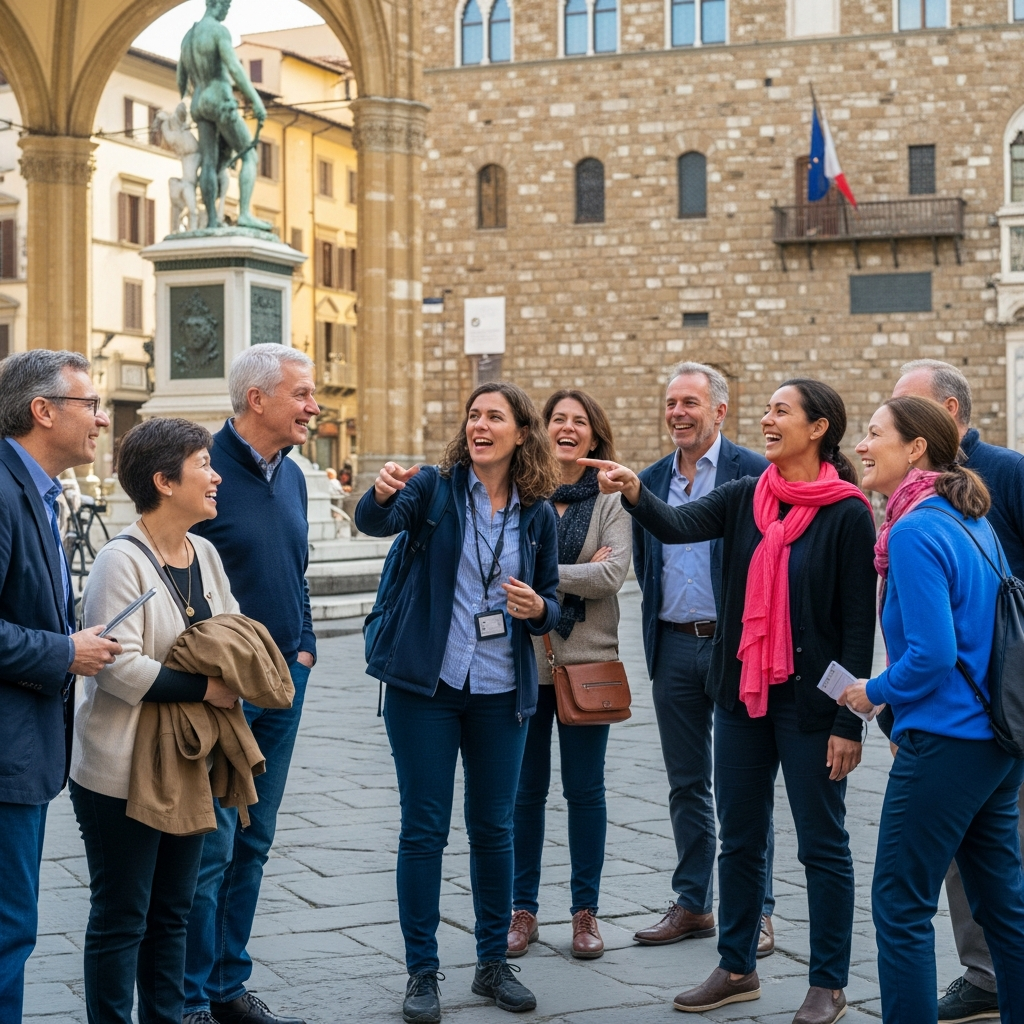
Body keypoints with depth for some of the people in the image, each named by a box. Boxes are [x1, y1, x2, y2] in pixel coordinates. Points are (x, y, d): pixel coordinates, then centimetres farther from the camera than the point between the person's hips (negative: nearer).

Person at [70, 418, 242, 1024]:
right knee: (121, 918, 2)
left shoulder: (205, 554, 9)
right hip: (124, 772, -8)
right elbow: (118, 667, -23)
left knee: (172, 911, 16)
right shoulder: (122, 561, -15)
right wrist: (206, 688, -21)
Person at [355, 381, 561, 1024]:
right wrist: (382, 494, -46)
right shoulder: (435, 487, -4)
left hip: (502, 691, 3)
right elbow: (377, 522, -23)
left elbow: (551, 608, 10)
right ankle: (422, 972, 12)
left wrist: (537, 608, -13)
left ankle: (494, 963, 25)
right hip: (426, 684, -2)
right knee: (424, 828, 1)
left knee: (495, 828, 10)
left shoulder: (538, 514, 4)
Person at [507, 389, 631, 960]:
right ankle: (523, 910, 17)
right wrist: (578, 573, -11)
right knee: (527, 789, 6)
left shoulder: (611, 500, 3)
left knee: (586, 789, 5)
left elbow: (614, 572, -10)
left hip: (588, 659, 0)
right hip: (525, 656, 0)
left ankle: (587, 911, 16)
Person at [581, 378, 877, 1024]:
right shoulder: (745, 498, 4)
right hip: (743, 692, 6)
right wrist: (633, 492, -33)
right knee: (740, 840, 15)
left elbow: (859, 624, -11)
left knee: (822, 844, 5)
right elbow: (677, 527, -12)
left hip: (809, 703, -6)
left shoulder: (848, 514, -10)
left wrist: (848, 721, -13)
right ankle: (738, 970, 29)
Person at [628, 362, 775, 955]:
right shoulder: (651, 481, 11)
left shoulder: (755, 473, -6)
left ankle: (756, 912, 9)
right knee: (687, 784, 12)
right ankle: (693, 905, 21)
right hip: (673, 645, 5)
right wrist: (661, 622, 11)